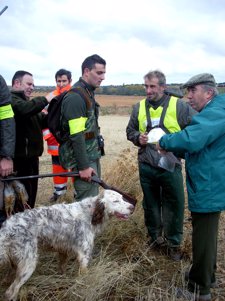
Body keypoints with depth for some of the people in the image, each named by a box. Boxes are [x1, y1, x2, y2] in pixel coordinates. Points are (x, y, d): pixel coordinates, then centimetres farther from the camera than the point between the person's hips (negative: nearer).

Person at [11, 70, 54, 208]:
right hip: (20, 158, -10)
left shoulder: (24, 100, 22)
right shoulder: (11, 99, -11)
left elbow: (42, 121, 19)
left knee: (31, 193, 18)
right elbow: (24, 109, -34)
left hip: (30, 156, 10)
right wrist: (45, 99, -24)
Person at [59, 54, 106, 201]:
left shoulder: (88, 93, 13)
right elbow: (76, 136, -22)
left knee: (94, 198, 18)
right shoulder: (75, 96, -18)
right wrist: (84, 166, -22)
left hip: (93, 155, 10)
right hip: (83, 158, -10)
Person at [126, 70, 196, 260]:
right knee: (150, 204, 17)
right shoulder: (139, 107, 5)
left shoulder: (179, 106, -7)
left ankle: (173, 242, 27)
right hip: (146, 166, 3)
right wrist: (138, 138, -5)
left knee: (174, 205, 6)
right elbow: (130, 131, 16)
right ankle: (155, 238, 38)